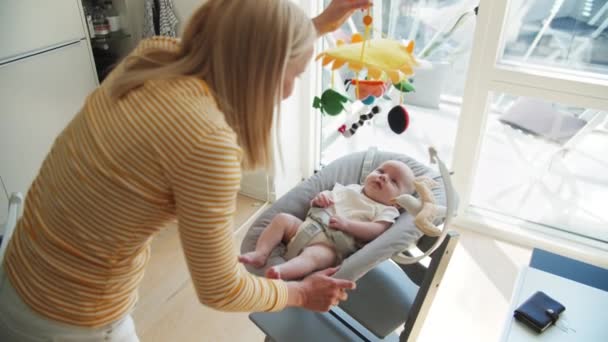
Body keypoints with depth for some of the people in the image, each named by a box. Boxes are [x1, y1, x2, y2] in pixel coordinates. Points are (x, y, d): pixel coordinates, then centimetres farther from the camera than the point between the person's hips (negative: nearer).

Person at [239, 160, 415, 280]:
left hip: (330, 246, -7)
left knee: (313, 256, -36)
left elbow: (376, 231, -11)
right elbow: (329, 196, 26)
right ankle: (260, 254, -16)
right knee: (283, 218, -8)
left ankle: (280, 272, -62)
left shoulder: (385, 211, 6)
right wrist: (321, 197, 2)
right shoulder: (351, 189, 23)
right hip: (308, 228, 7)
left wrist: (347, 224, -20)